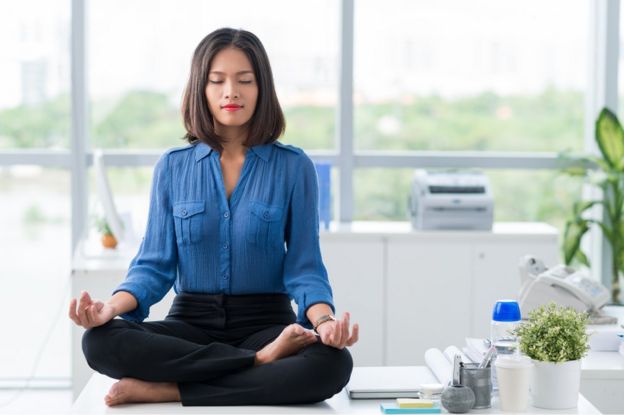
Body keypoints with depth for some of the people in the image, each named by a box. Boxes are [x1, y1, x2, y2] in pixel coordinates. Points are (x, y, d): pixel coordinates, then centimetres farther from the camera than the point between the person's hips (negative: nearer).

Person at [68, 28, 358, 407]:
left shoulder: (293, 167, 0)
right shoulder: (173, 167, 5)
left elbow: (304, 267, -3)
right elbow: (156, 263, 3)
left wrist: (324, 321, -26)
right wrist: (112, 306, -19)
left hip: (265, 321, -1)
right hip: (192, 322, 2)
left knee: (332, 363, -35)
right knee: (101, 341, -29)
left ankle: (166, 391, -26)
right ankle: (262, 360, -25)